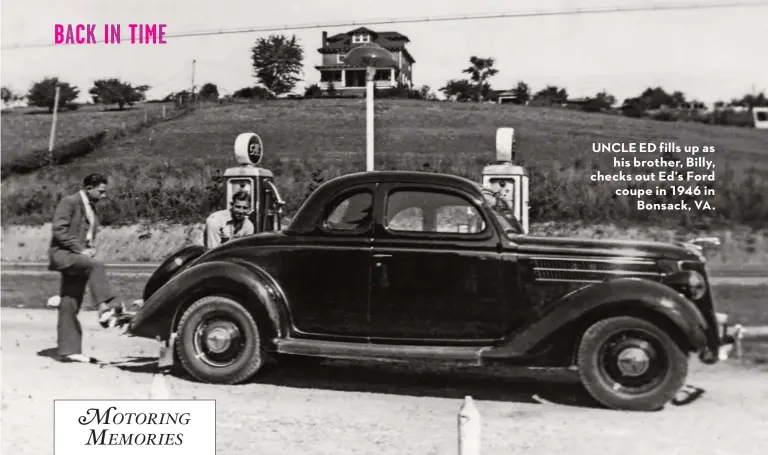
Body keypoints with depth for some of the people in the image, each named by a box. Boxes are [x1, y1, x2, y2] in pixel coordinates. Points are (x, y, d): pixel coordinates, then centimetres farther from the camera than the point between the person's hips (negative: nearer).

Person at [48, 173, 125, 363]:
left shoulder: (90, 208, 19)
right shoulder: (69, 202, -7)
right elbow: (59, 231, -15)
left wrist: (91, 249, 7)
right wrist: (80, 250, -18)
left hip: (79, 256, 8)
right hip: (63, 254, -8)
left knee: (70, 306, 5)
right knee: (96, 266, -34)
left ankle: (69, 350, 4)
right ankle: (106, 308, -43)